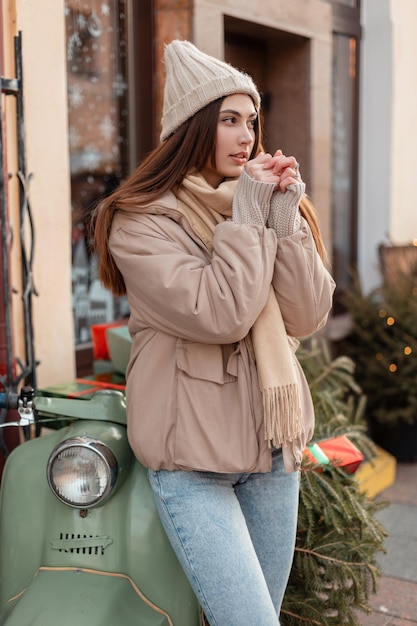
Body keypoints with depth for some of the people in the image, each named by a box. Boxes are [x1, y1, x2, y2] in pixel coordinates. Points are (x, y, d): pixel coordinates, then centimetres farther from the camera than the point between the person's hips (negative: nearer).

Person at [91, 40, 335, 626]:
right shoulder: (143, 221, -9)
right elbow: (217, 315, -21)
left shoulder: (274, 207, 9)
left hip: (274, 446, 6)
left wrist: (285, 215, -10)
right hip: (193, 456, -6)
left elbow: (308, 315, -2)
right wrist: (246, 215, -14)